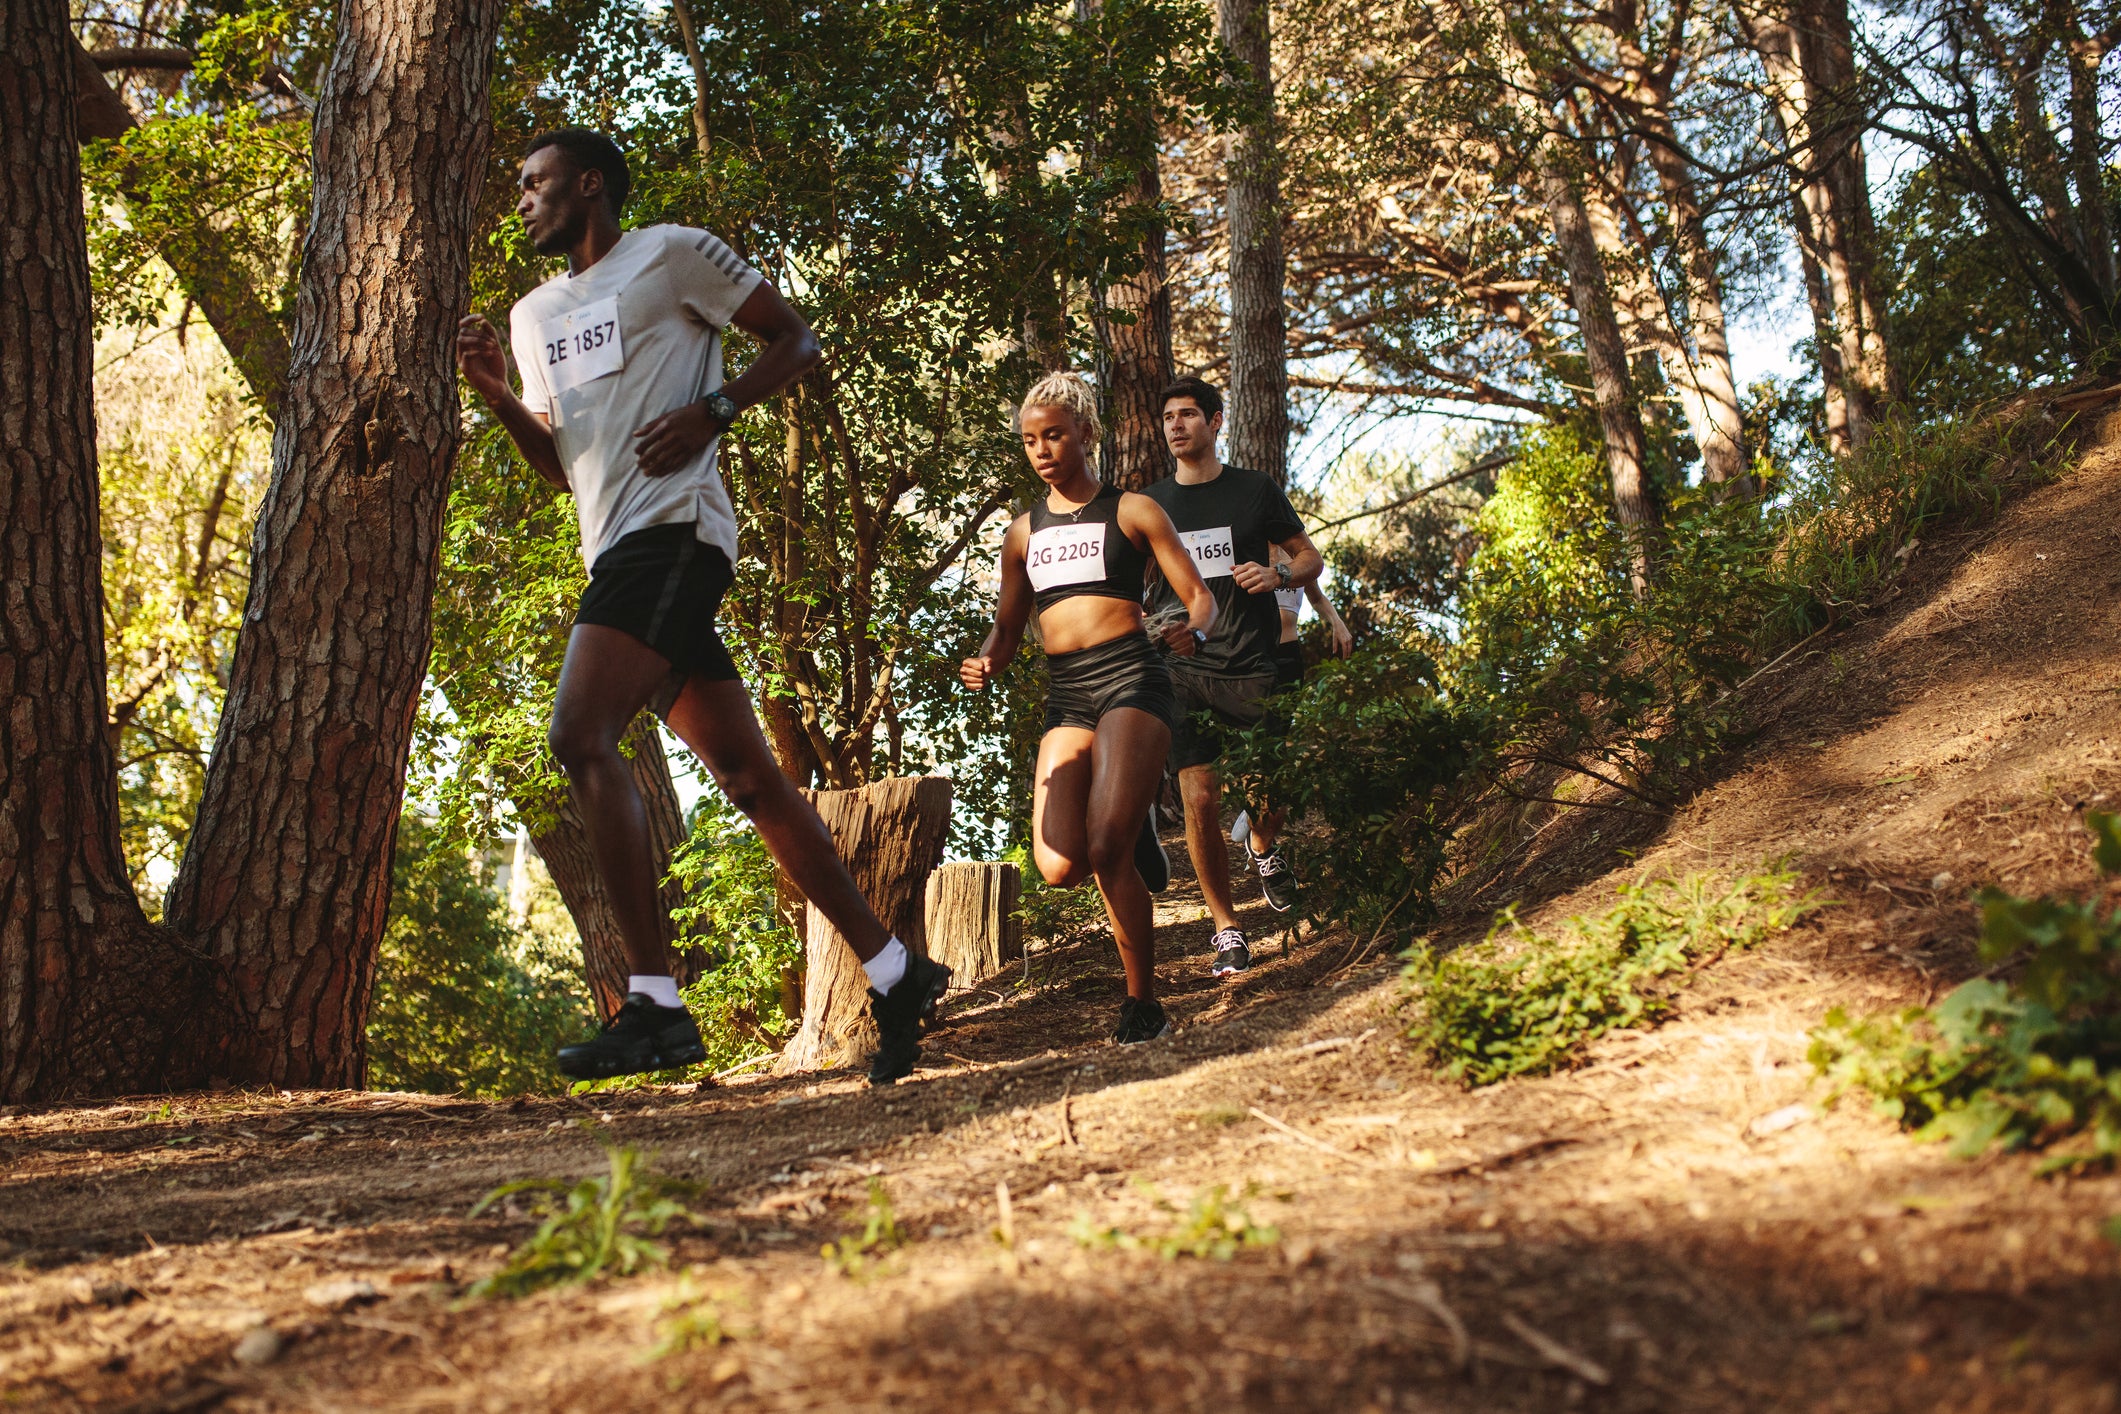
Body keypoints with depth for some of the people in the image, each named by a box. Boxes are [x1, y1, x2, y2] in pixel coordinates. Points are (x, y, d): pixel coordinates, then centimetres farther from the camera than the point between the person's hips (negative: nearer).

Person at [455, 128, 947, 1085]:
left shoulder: (672, 254, 5)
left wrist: (712, 410, -10)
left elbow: (795, 340, 5)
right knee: (747, 775, 4)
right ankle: (893, 972, 9)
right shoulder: (534, 315, 25)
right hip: (618, 550, 8)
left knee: (581, 737, -22)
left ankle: (654, 1003, -22)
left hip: (672, 526, -8)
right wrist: (496, 395, 9)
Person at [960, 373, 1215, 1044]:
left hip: (1130, 679, -4)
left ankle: (1143, 1004, -3)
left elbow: (1200, 598, 7)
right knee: (1059, 867, -16)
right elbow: (1007, 628, 25)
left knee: (1106, 852, -20)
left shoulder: (1132, 511, 9)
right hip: (1065, 698, 4)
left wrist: (1192, 629, -16)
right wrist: (984, 663, 2)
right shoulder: (1023, 532, 21)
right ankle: (1130, 828, 19)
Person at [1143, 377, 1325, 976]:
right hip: (1185, 673, 1)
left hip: (1254, 666, 0)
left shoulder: (1254, 490, 5)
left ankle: (1264, 850, 40)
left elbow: (1311, 557, 10)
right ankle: (1226, 931, 3)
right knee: (1200, 802, -9)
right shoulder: (1151, 504, 9)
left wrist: (1279, 574, -12)